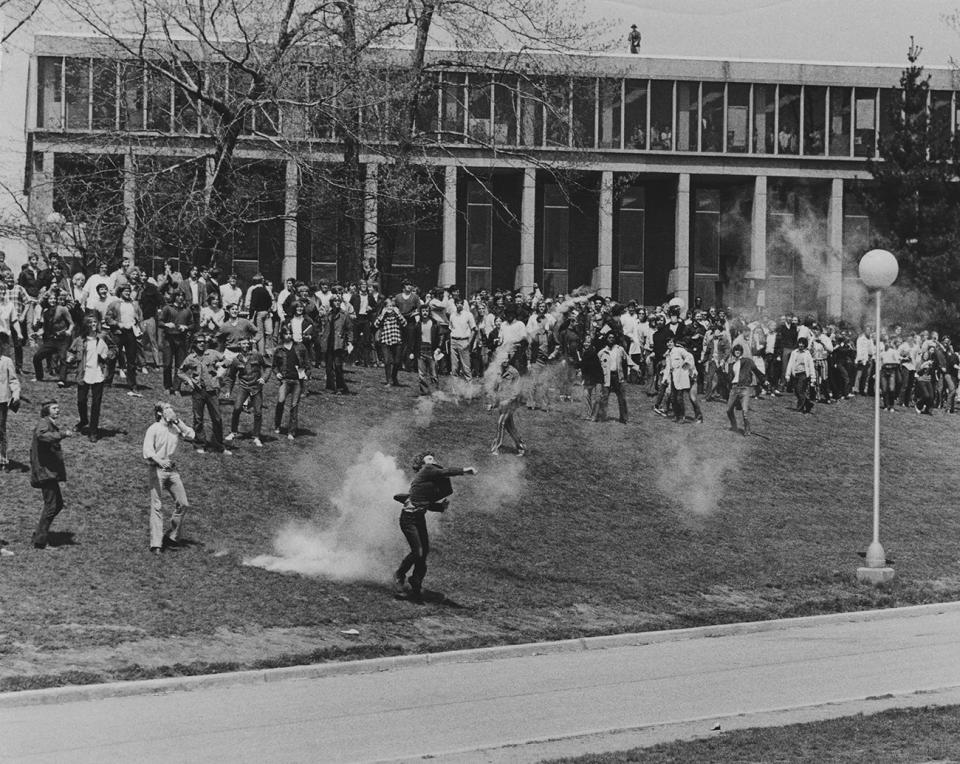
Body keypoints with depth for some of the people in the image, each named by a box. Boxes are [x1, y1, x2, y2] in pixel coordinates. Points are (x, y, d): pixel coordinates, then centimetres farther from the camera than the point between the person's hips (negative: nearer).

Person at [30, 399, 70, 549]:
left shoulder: (52, 425, 20)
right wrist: (62, 434, -37)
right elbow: (41, 435, -35)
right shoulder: (44, 423, -11)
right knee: (51, 505, -9)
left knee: (58, 503, 15)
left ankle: (40, 533, 22)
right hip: (45, 471, -10)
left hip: (51, 471, 10)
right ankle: (40, 541, -5)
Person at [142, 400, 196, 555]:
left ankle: (172, 536, 19)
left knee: (183, 504, 3)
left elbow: (190, 435, 0)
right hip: (157, 469, -6)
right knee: (157, 506, -7)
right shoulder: (153, 429, -7)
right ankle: (155, 544, -7)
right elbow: (147, 450, -17)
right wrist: (159, 461, -35)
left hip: (171, 469, 6)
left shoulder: (175, 428, 10)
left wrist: (177, 421, -3)